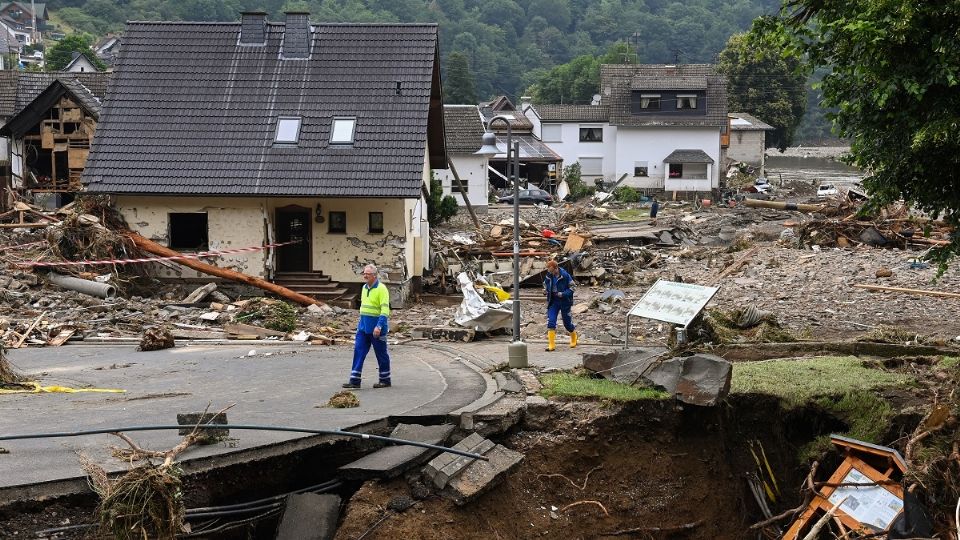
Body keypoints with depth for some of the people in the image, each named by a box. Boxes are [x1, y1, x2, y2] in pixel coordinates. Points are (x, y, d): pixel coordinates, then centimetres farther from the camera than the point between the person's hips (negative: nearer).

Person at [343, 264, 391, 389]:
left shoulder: (381, 289, -13)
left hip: (376, 328, -7)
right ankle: (355, 381, 1)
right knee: (358, 352, 0)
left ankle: (385, 380, 17)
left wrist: (379, 326, -27)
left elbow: (385, 310, -19)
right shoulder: (364, 288, 12)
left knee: (381, 354, 5)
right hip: (363, 327, 7)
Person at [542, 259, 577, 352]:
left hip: (564, 302, -3)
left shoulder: (565, 275, -14)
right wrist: (545, 291, -6)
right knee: (550, 322, -10)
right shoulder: (548, 276, 0)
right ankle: (551, 345, -7)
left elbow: (571, 288, -9)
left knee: (567, 322, 9)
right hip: (553, 302, 4)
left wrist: (563, 294, -24)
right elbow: (545, 285, 16)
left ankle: (574, 338, 39)